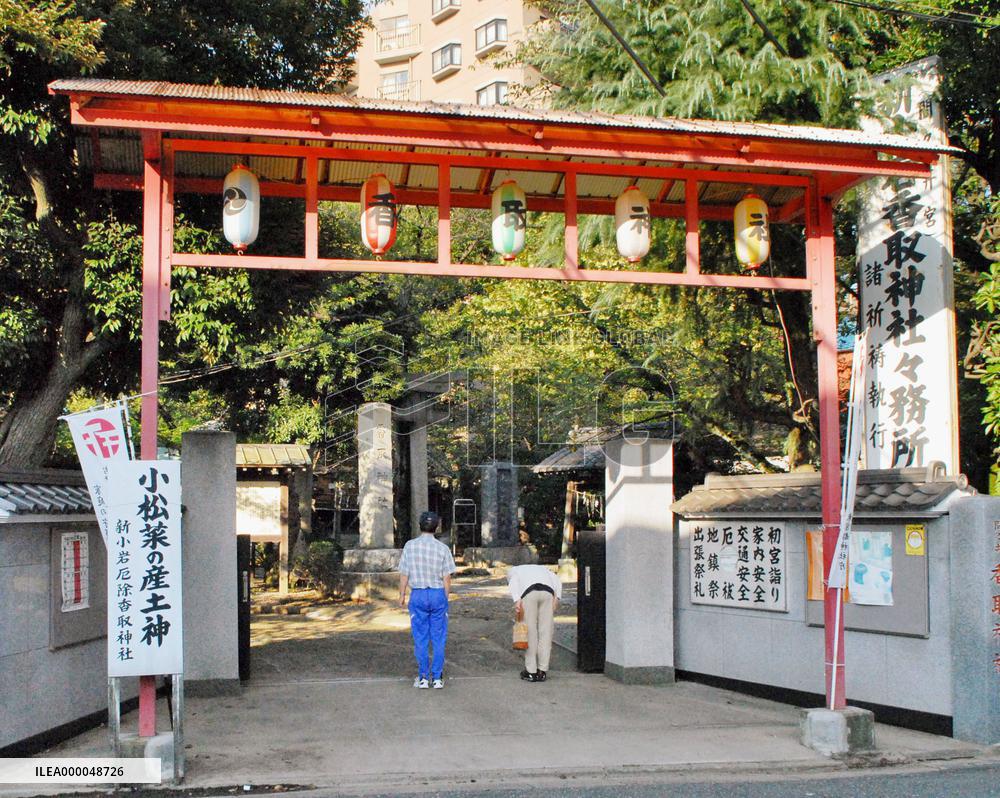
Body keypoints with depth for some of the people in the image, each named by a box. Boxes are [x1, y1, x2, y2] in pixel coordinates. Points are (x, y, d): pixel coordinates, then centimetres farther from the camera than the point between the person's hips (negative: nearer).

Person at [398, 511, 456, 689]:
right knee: (438, 638, 7)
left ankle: (423, 678, 9)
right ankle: (437, 678, 8)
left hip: (418, 595, 0)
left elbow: (404, 574, -2)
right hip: (438, 594, 0)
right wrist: (445, 598, 11)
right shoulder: (443, 548, -5)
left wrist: (402, 595, 10)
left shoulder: (410, 546, -5)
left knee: (420, 638, 7)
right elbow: (447, 578, -3)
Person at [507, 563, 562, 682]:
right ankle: (542, 671, 10)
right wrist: (557, 598, 9)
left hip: (529, 593, -3)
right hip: (547, 592, 3)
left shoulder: (512, 571, 31)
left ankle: (531, 671, 10)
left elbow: (513, 582, 5)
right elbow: (557, 580, 22)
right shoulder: (540, 568, 41)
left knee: (530, 633, 6)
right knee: (545, 633, 9)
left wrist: (516, 600, -8)